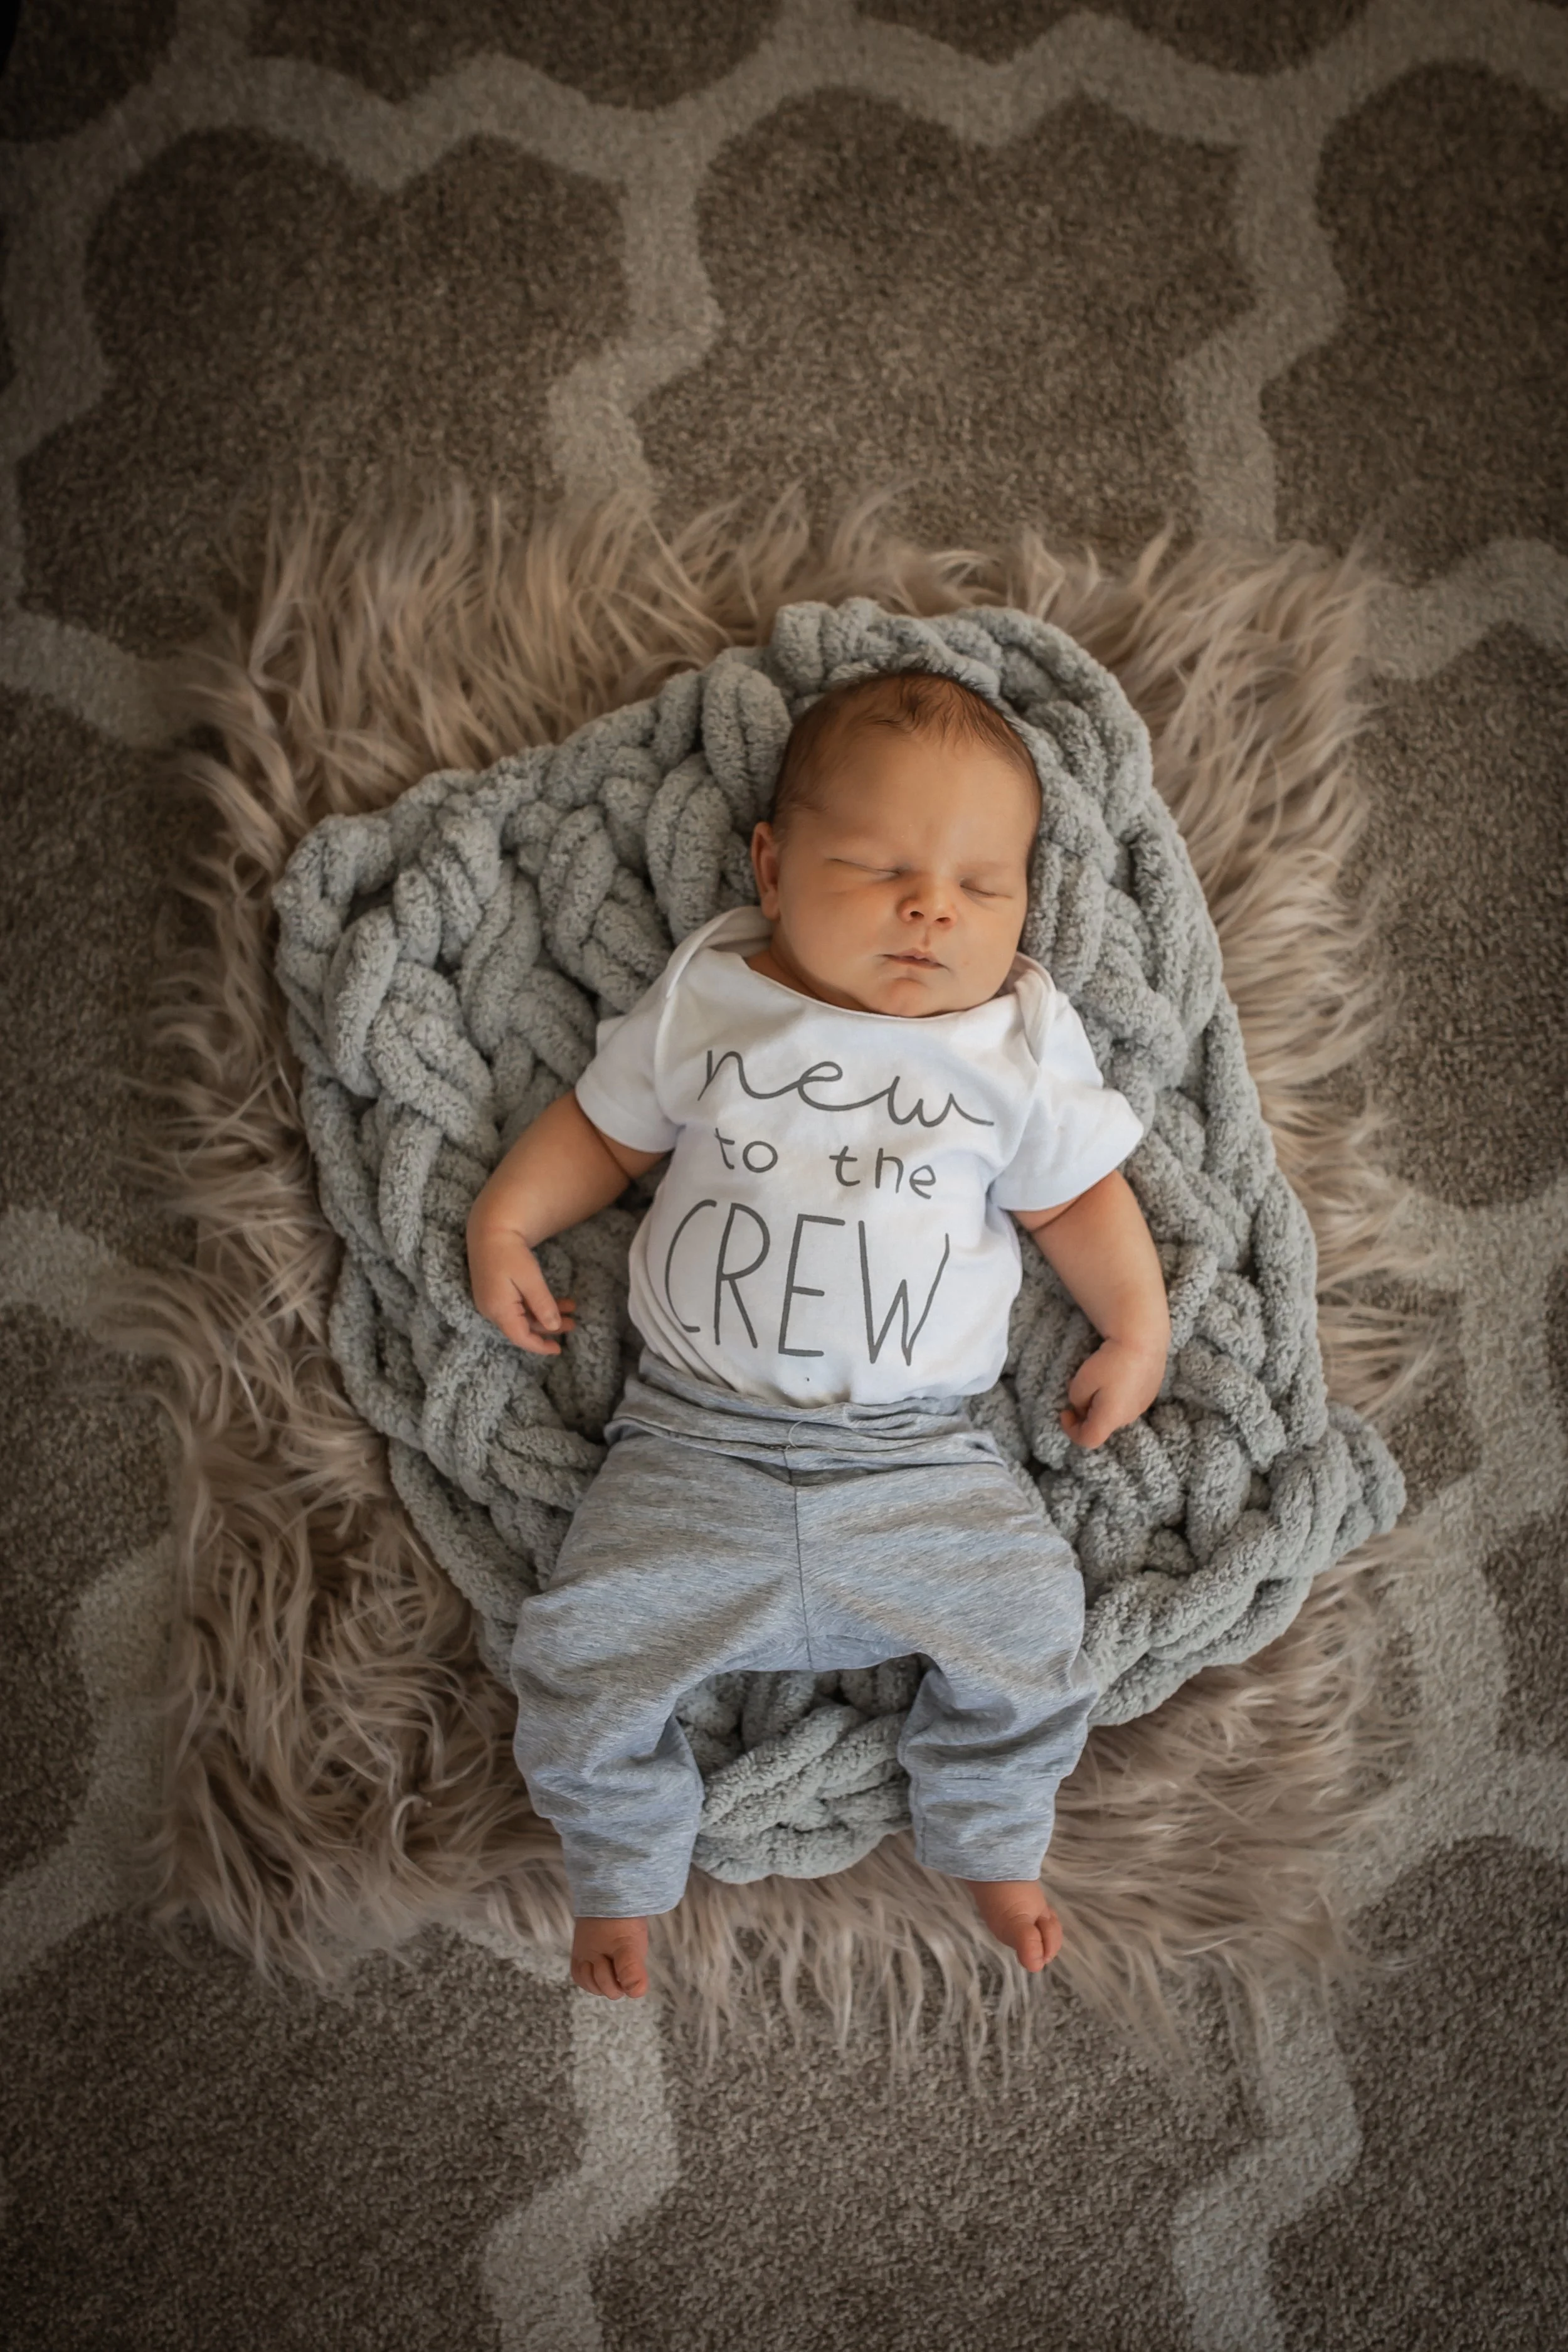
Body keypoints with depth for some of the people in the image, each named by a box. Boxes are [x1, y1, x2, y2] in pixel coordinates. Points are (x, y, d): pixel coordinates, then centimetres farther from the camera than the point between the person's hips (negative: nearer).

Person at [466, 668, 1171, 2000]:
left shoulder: (1024, 1041, 2)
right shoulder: (703, 999, 2)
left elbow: (1076, 1194, 11)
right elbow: (607, 1129, 15)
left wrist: (1137, 1327, 3)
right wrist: (506, 1220, 5)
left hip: (924, 1461, 0)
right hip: (697, 1449, 0)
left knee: (1032, 1634, -13)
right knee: (581, 1657, -10)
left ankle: (991, 1842, 19)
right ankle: (624, 1868, 20)